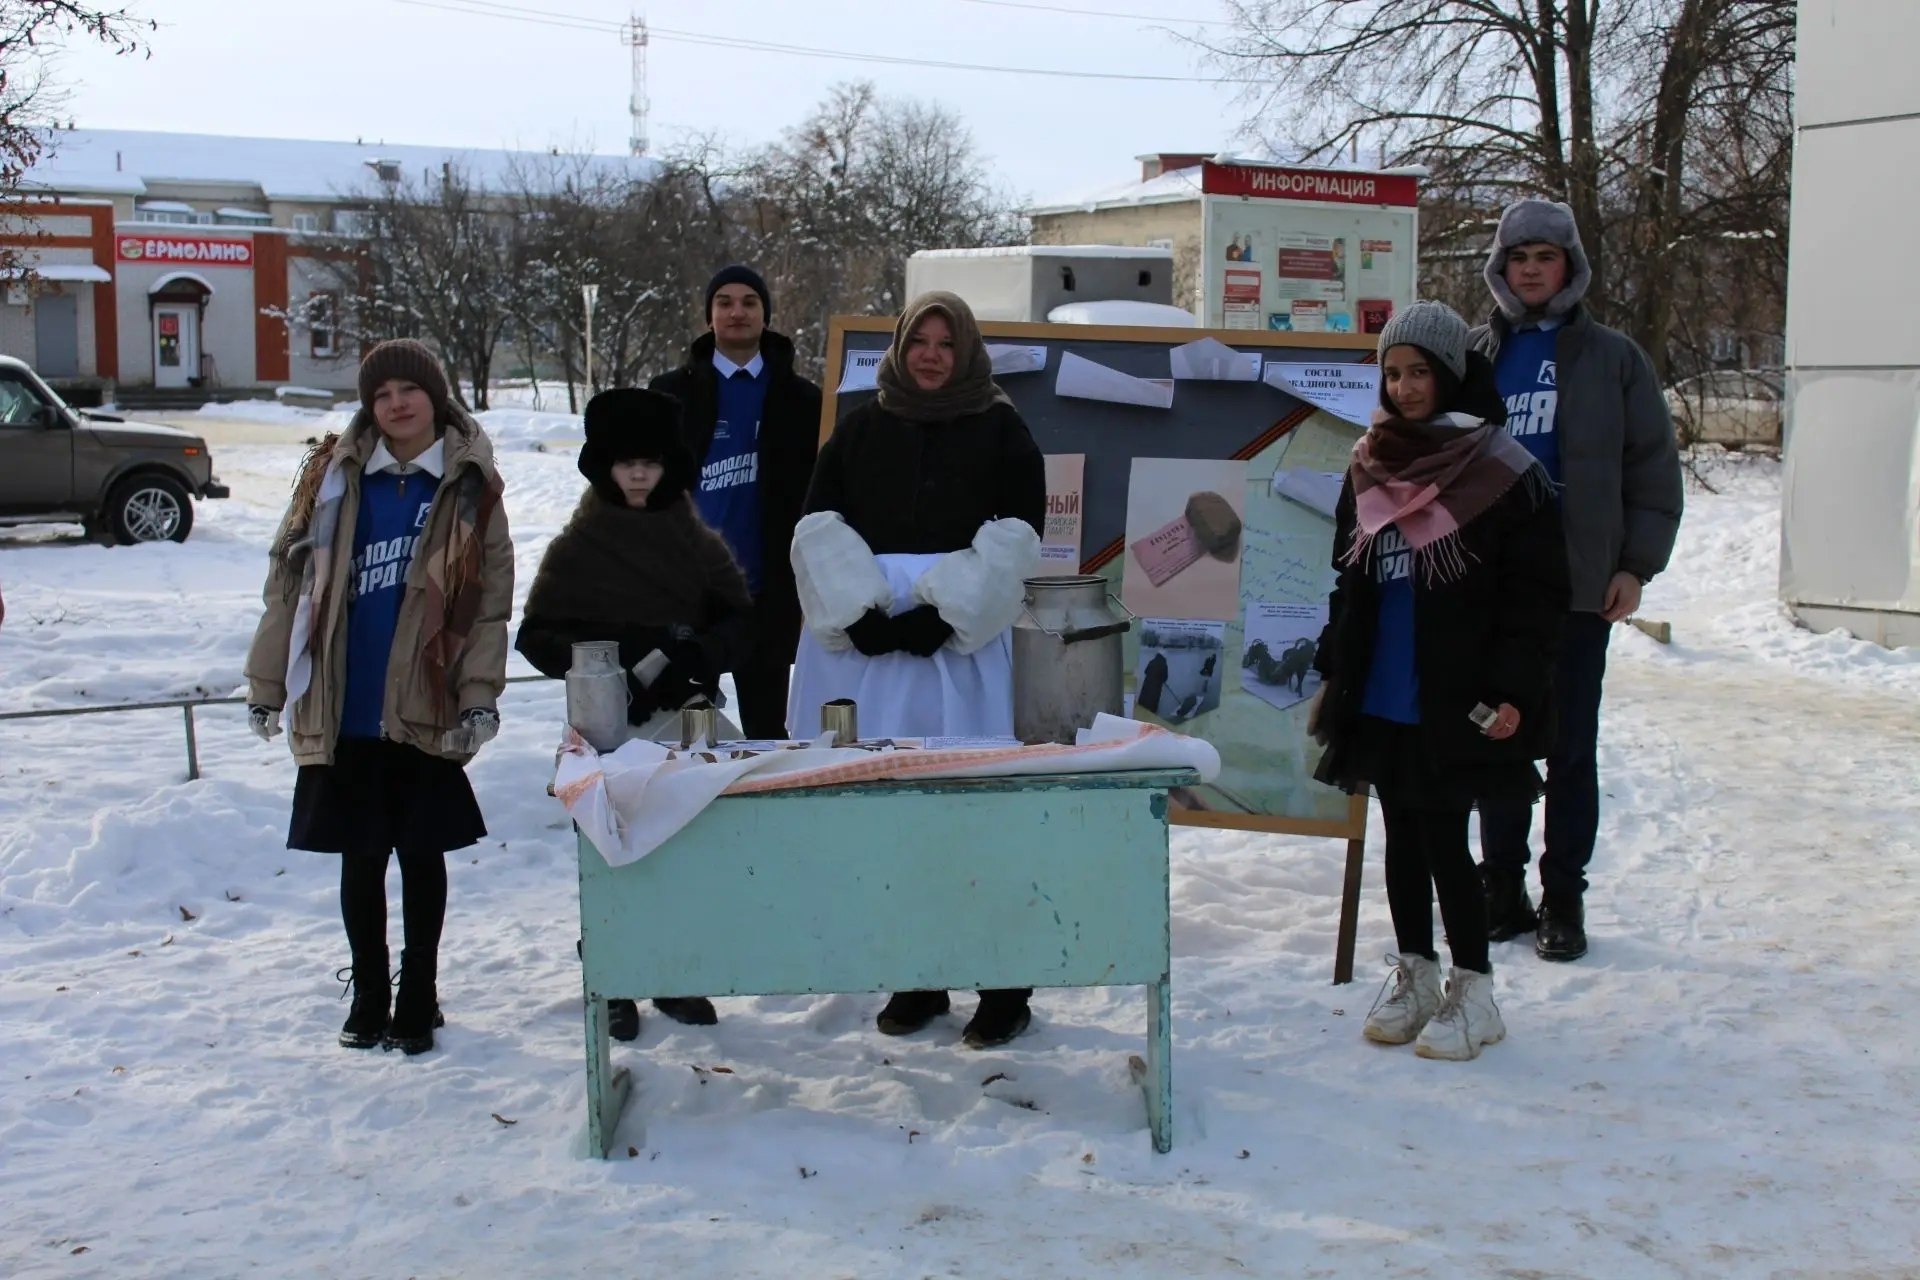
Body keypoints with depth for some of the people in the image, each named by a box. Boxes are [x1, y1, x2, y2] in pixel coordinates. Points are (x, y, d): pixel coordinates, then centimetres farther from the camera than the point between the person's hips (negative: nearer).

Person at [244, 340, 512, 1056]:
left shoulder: (469, 486, 1)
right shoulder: (336, 476, 5)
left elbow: (491, 603, -2)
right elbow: (290, 582, 7)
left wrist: (481, 695, -11)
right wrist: (267, 686, 4)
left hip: (426, 713, -1)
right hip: (343, 712, 2)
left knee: (421, 856, 6)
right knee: (361, 858, 10)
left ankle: (418, 1001, 20)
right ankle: (368, 997, 25)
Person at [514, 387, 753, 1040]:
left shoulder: (697, 542, 5)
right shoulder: (577, 548, 1)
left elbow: (739, 619, 6)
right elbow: (535, 635, 0)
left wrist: (697, 654, -14)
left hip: (683, 721, 2)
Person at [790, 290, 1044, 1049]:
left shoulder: (1001, 430, 8)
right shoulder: (858, 429, 15)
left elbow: (1013, 539, -2)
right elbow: (820, 530, 6)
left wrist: (941, 614, -13)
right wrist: (857, 613, -10)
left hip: (961, 644, -2)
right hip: (863, 643, 3)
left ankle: (1004, 985, 0)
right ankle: (915, 979, 11)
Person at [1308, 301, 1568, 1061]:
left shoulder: (1502, 471, -9)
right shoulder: (1370, 468, 9)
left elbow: (1537, 593, -10)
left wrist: (1511, 690, -16)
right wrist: (1334, 672, 14)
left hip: (1455, 703, -6)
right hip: (1380, 698, 6)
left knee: (1444, 839, -3)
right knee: (1402, 836, 14)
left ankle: (1472, 992, 12)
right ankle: (1414, 976, 27)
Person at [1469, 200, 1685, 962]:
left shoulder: (1611, 357, 3)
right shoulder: (1473, 354, 9)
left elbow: (1653, 466, 3)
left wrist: (1637, 563, -4)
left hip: (1578, 583, -2)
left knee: (1571, 746, 3)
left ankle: (1563, 898, 13)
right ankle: (1502, 889, 19)